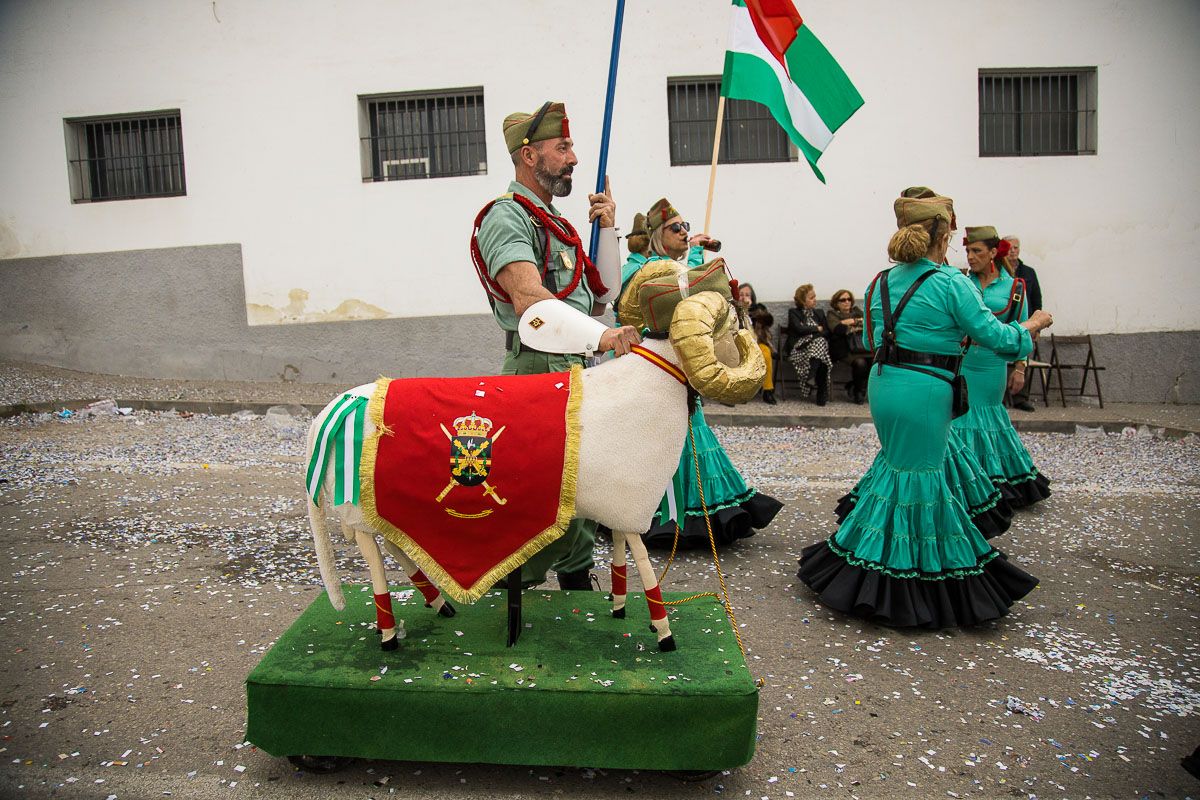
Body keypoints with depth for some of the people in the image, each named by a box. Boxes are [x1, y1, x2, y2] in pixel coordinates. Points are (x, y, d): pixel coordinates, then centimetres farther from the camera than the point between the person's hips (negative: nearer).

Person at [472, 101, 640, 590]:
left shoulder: (556, 222, 21)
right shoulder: (507, 217, -10)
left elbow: (601, 294, 19)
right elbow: (528, 298, -27)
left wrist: (606, 228, 9)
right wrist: (601, 335, -38)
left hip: (580, 371, 10)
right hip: (540, 371, -10)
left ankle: (577, 578, 32)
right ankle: (516, 588, 7)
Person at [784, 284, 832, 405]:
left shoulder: (819, 314, 26)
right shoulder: (793, 313, 14)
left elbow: (827, 333, 11)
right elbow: (799, 329, -6)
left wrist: (809, 332, -6)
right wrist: (817, 329, 4)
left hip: (818, 344, 3)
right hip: (799, 349, -3)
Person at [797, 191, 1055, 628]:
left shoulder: (882, 281, 9)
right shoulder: (952, 283, -10)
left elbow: (868, 339, 16)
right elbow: (993, 335, -8)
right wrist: (1031, 326, 10)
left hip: (883, 381, 7)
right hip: (924, 390, -6)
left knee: (898, 462, 21)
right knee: (919, 473, 2)